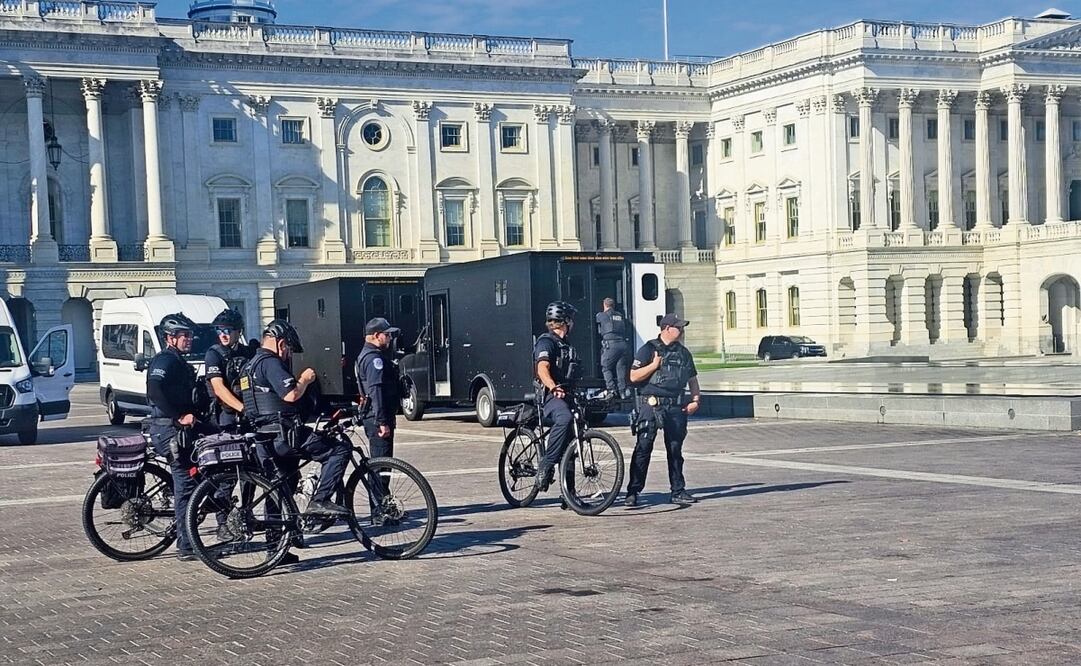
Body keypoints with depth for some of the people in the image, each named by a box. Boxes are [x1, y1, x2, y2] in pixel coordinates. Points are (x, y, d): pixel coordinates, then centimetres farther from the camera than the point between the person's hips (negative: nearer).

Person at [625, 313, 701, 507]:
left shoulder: (683, 352, 16)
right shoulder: (649, 349, 0)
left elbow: (692, 379, 22)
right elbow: (634, 376, -5)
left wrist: (696, 400, 8)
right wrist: (654, 365, -13)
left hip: (676, 407, 5)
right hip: (651, 405, -5)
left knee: (675, 450, 8)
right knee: (643, 448, -7)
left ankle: (678, 491, 14)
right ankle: (633, 492, -4)